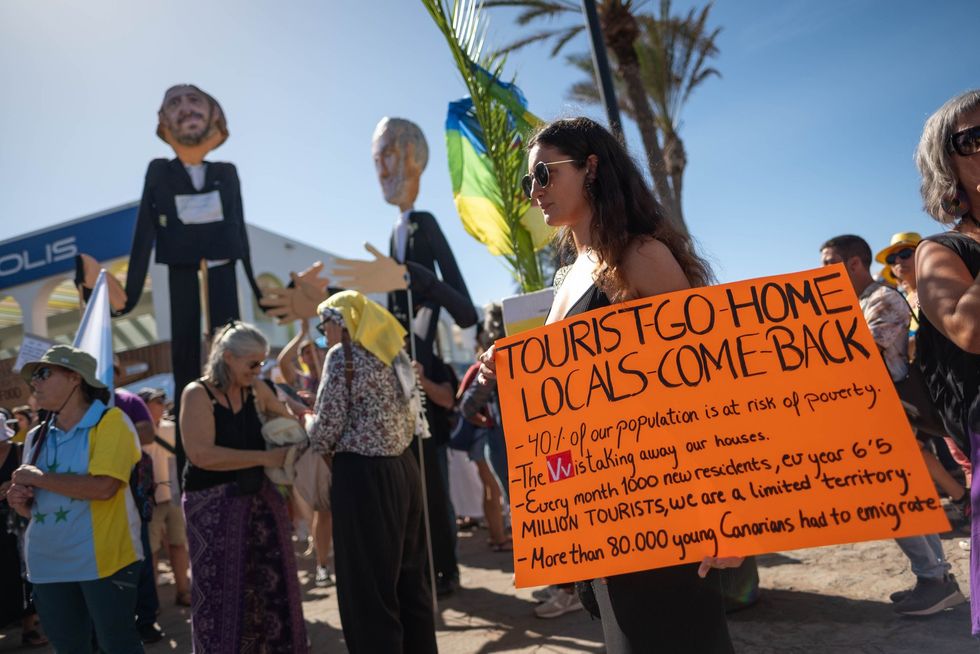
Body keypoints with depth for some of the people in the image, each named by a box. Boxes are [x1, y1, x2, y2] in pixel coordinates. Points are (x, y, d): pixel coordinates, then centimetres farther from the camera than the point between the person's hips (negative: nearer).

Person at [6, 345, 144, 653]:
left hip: (102, 558, -6)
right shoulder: (37, 436, 11)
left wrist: (39, 478, -14)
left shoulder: (110, 421, -9)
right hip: (48, 562, 7)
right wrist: (19, 501, -2)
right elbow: (33, 506, 20)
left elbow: (103, 487, -22)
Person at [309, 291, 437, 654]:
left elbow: (328, 425, -13)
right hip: (402, 468, 8)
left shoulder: (342, 354, -8)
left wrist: (317, 443, 10)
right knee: (409, 575, 15)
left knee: (368, 582, 3)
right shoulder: (391, 352, 13)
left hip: (363, 474, -8)